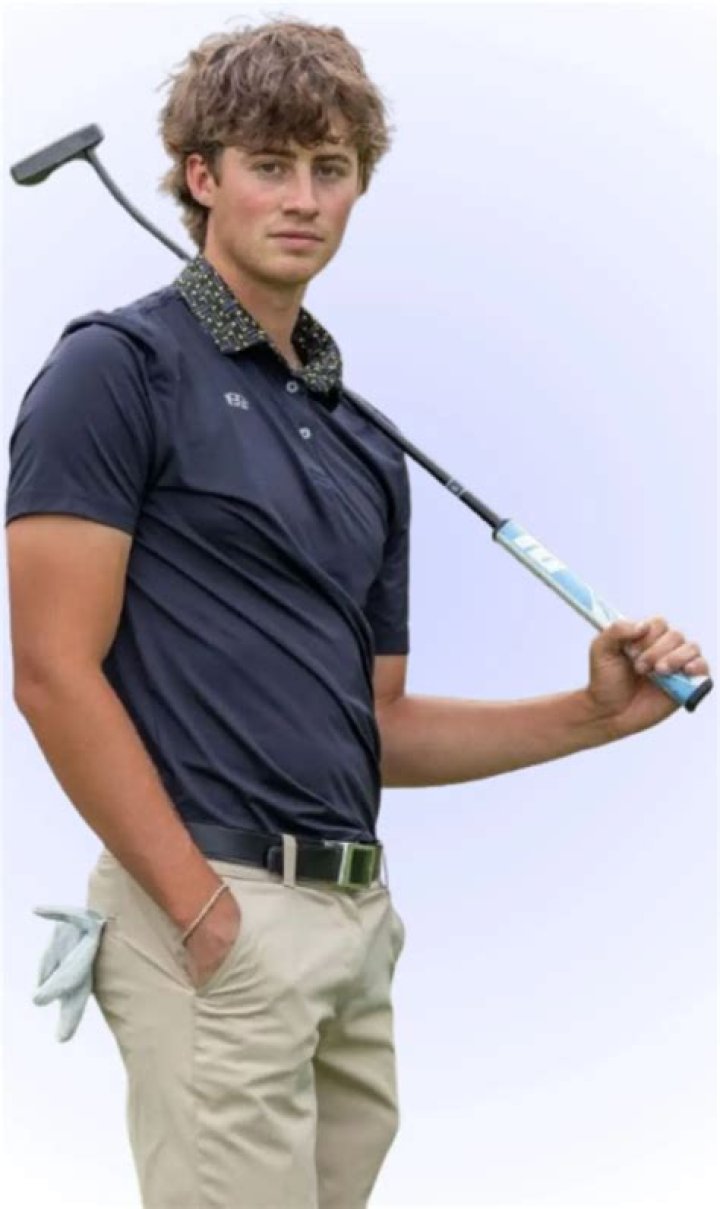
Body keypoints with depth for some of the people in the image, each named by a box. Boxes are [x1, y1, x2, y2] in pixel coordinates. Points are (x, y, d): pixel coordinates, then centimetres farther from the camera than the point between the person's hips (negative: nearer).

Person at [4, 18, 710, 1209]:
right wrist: (209, 915, -15)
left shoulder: (363, 440, 16)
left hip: (360, 923, 8)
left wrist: (594, 713, 6)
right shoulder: (123, 365, -6)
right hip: (211, 912, -8)